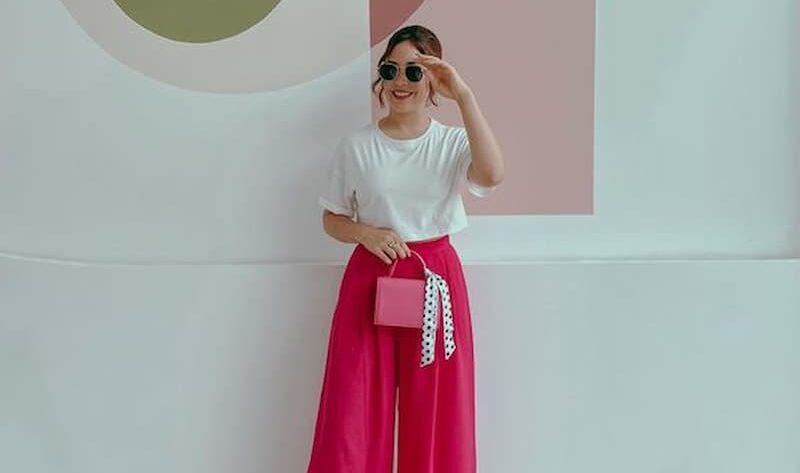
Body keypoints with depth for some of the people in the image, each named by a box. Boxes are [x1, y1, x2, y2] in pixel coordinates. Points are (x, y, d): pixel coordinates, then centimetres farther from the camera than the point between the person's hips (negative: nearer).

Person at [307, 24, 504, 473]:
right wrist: (366, 233, -13)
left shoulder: (453, 142, -2)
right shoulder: (357, 145, 1)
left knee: (435, 411, 7)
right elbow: (332, 219, 8)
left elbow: (493, 175, -24)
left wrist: (464, 95, -24)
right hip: (369, 279, 1)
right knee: (354, 409, 4)